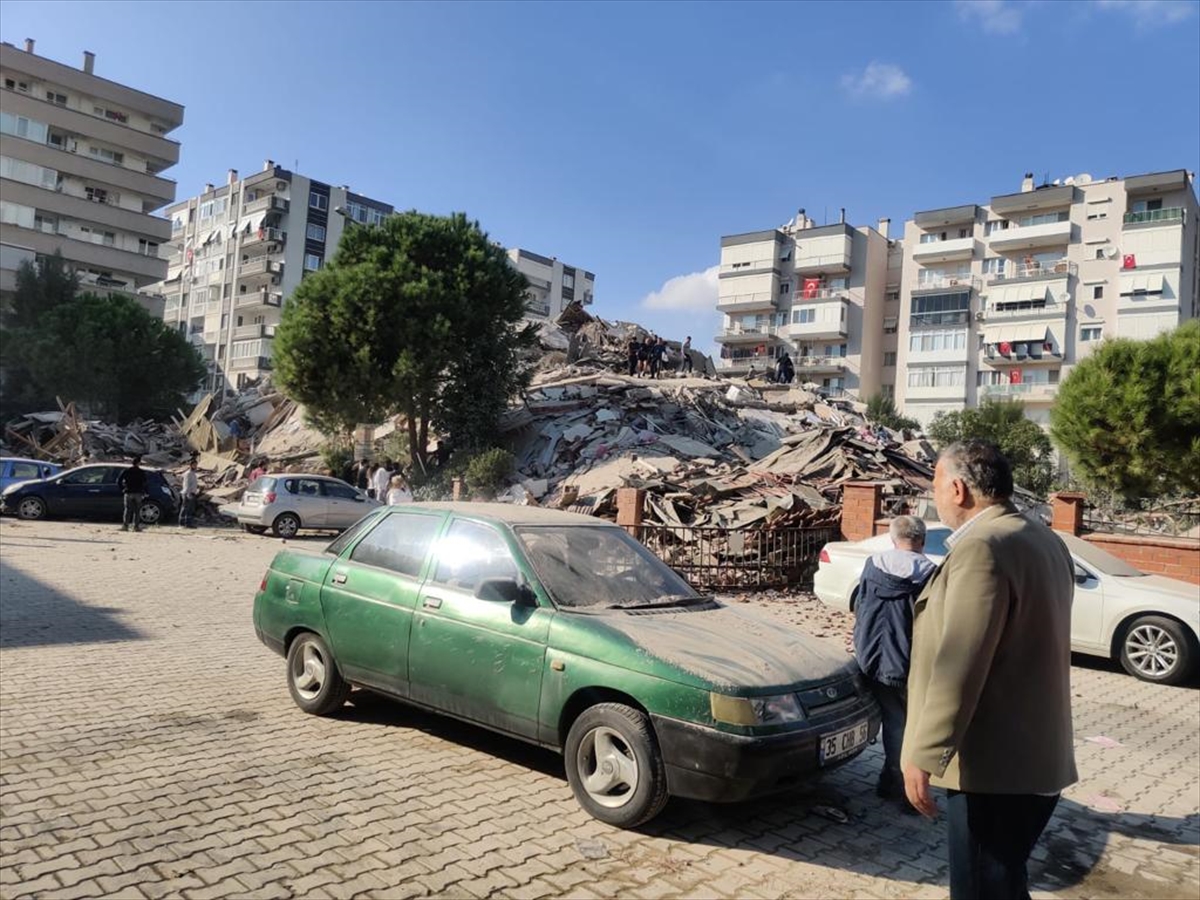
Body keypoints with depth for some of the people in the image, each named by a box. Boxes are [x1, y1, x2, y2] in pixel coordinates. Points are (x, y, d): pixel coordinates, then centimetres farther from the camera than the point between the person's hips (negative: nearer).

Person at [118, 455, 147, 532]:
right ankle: (136, 526, -2)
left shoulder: (126, 471, 5)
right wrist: (144, 493, 2)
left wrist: (122, 489, 7)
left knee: (127, 510, 4)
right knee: (137, 511, 2)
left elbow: (119, 481, 0)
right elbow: (144, 483, -5)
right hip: (138, 493, -2)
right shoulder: (142, 472, 0)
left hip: (128, 493, 2)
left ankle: (125, 526, -1)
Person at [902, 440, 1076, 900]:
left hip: (995, 765, -10)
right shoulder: (1044, 540, 11)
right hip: (1036, 756, 10)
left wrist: (923, 756, -21)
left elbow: (958, 668, -25)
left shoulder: (982, 548, -21)